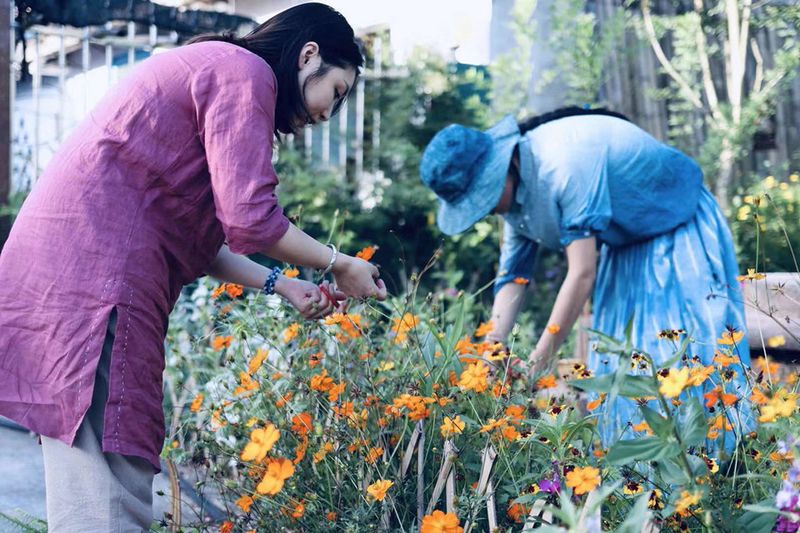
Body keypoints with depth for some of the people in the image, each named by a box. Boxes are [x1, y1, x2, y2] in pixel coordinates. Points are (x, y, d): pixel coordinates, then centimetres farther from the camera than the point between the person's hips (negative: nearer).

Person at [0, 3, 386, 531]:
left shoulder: (208, 68, 27)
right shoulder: (245, 72, -4)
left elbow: (199, 236, 22)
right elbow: (248, 218, -13)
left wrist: (280, 285, 18)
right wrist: (339, 265, 1)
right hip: (93, 275, -10)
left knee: (89, 488, 10)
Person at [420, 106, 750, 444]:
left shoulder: (563, 164, -35)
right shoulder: (516, 195, -7)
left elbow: (582, 273, -34)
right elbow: (511, 277, 1)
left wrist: (538, 362, -30)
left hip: (680, 228, -8)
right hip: (626, 243, 8)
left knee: (689, 348, -14)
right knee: (613, 359, 3)